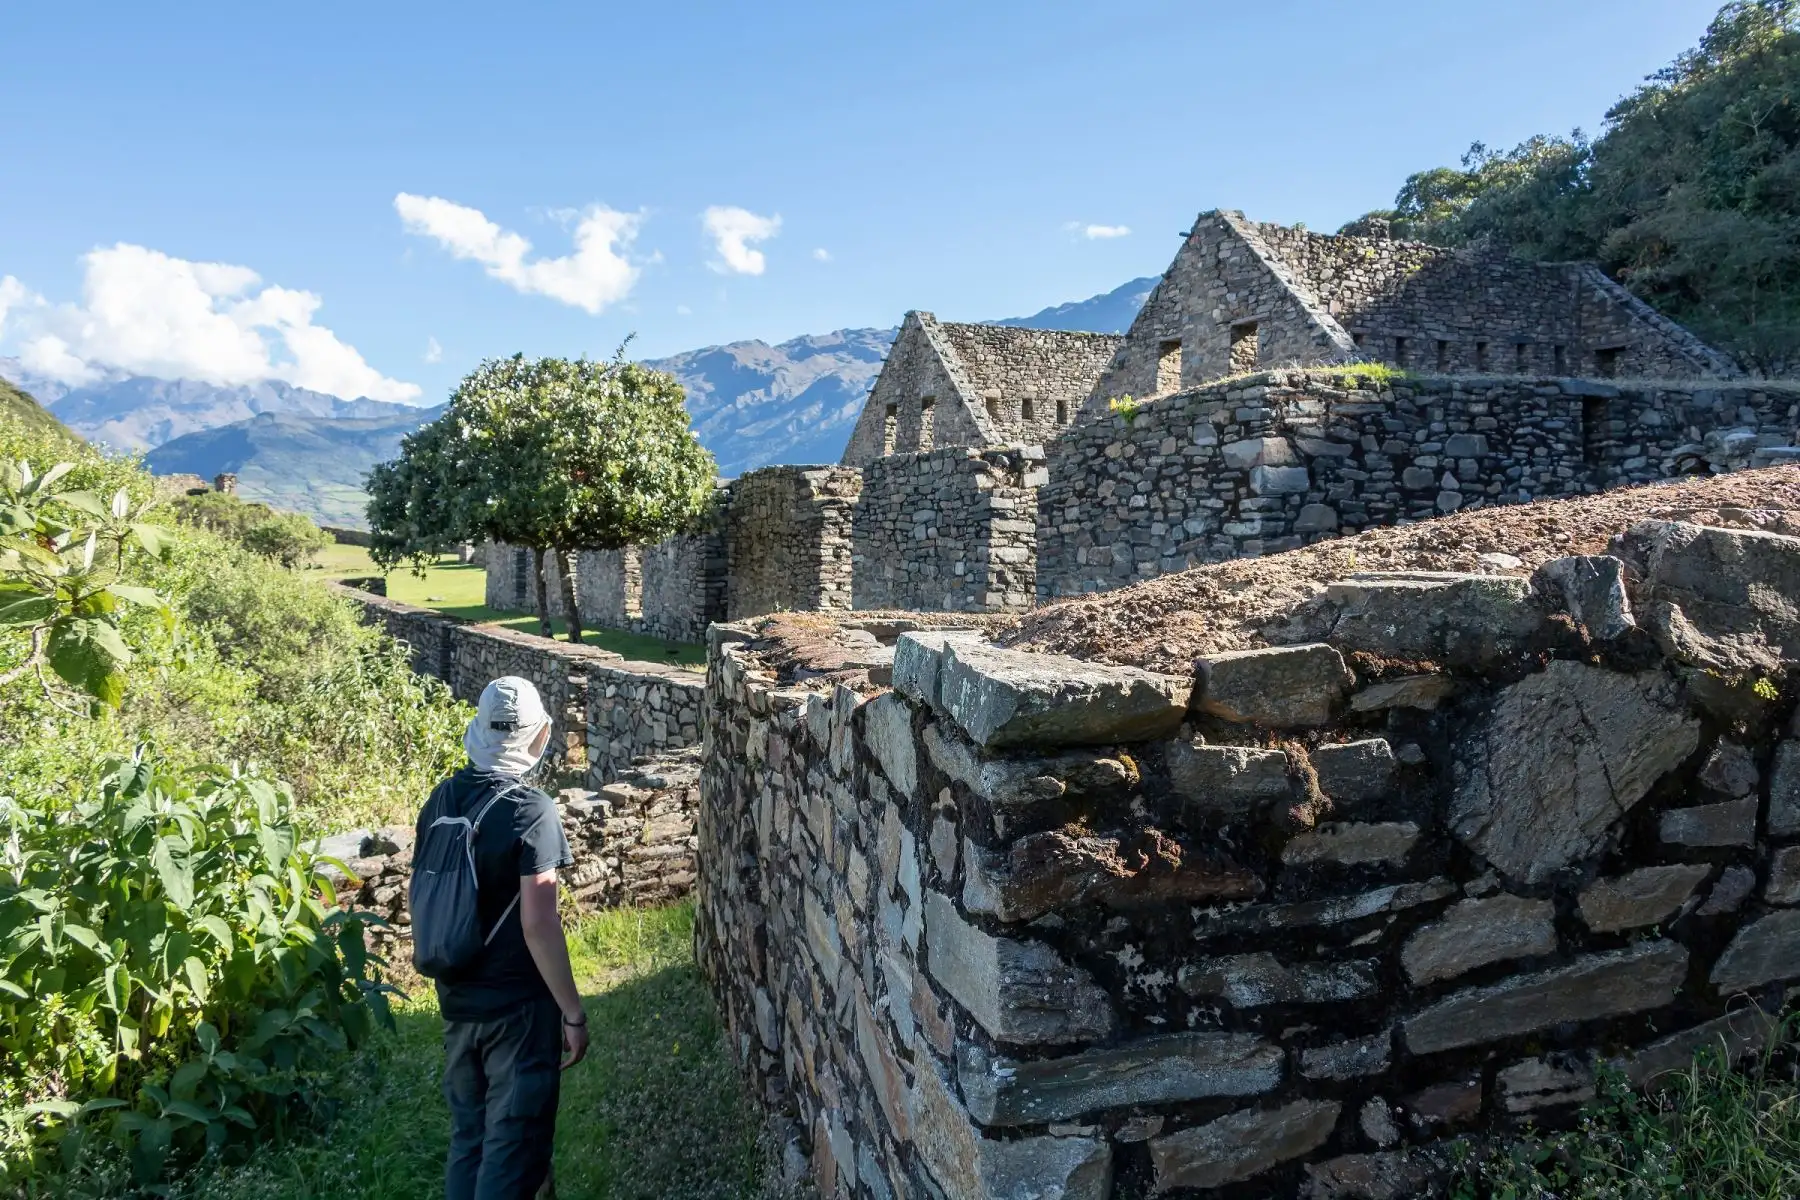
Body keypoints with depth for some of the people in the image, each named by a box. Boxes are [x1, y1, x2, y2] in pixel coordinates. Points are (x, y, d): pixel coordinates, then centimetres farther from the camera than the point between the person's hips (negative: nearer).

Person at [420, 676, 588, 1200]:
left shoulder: (441, 798, 1)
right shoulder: (531, 809, -20)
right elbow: (538, 924, -22)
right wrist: (573, 1012, -13)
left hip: (456, 999, 7)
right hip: (517, 1004, -7)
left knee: (466, 1134, 20)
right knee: (513, 1143, 5)